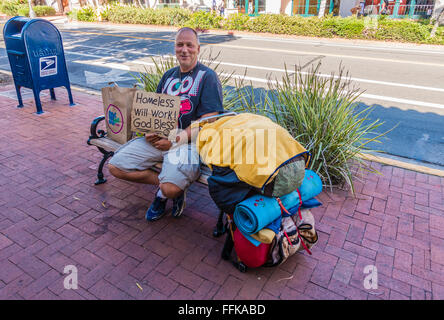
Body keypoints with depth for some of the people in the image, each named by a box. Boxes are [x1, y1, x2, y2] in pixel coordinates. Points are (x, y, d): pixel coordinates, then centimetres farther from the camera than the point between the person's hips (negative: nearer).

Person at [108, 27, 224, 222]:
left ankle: (168, 190, 9)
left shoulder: (207, 76, -3)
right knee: (115, 166, -4)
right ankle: (162, 182, 9)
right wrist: (149, 131, -2)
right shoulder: (169, 75, 18)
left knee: (171, 188, -30)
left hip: (188, 141, -6)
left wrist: (176, 140, -18)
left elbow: (208, 120, -12)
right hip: (159, 138, 7)